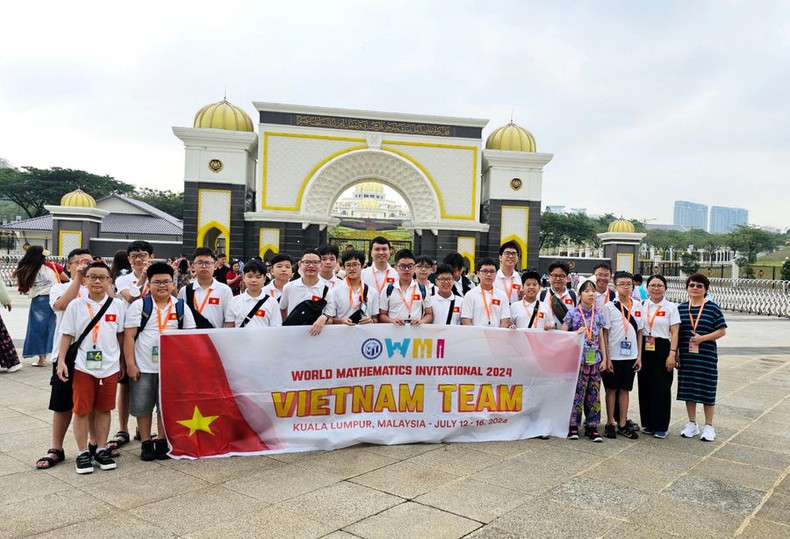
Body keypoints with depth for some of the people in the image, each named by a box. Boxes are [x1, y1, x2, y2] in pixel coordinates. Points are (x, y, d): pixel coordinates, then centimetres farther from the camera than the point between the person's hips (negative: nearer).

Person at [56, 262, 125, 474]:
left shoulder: (117, 304, 1)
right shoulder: (76, 305, -2)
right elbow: (67, 335, 1)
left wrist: (124, 362, 9)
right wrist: (61, 361, -5)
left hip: (109, 366, 1)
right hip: (83, 367, -1)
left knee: (104, 409, 11)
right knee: (82, 410, 5)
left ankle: (101, 449, 22)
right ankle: (83, 453, 16)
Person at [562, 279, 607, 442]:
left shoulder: (598, 315, 9)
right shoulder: (572, 314, -4)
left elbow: (601, 337, 12)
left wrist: (604, 358, 9)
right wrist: (577, 333, -17)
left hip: (595, 360, 4)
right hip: (578, 359, -4)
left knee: (594, 394, 6)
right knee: (576, 392, -2)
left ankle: (592, 426, 16)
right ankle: (573, 425, 10)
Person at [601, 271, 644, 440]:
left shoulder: (638, 306, 6)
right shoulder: (609, 306, -6)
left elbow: (639, 332, 10)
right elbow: (605, 333, -6)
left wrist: (639, 356, 5)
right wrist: (606, 357, -10)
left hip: (631, 356, 3)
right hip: (614, 355, -3)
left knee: (625, 389, 10)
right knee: (612, 389, 5)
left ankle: (623, 424, 17)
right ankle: (610, 424, 14)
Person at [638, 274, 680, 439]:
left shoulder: (671, 307, 0)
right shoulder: (642, 306, 8)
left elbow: (674, 333, -3)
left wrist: (672, 354, -11)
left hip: (662, 349, -3)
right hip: (644, 349, 3)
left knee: (661, 388, 0)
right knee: (645, 386, 6)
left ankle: (661, 426, 10)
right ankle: (647, 423, 19)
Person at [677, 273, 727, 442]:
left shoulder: (712, 308, -3)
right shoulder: (681, 308, 6)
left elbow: (722, 331, -5)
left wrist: (703, 338, -18)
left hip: (706, 357, -3)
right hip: (686, 357, 3)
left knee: (707, 390, 3)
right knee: (688, 389, 9)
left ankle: (709, 427, 17)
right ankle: (692, 424, 22)